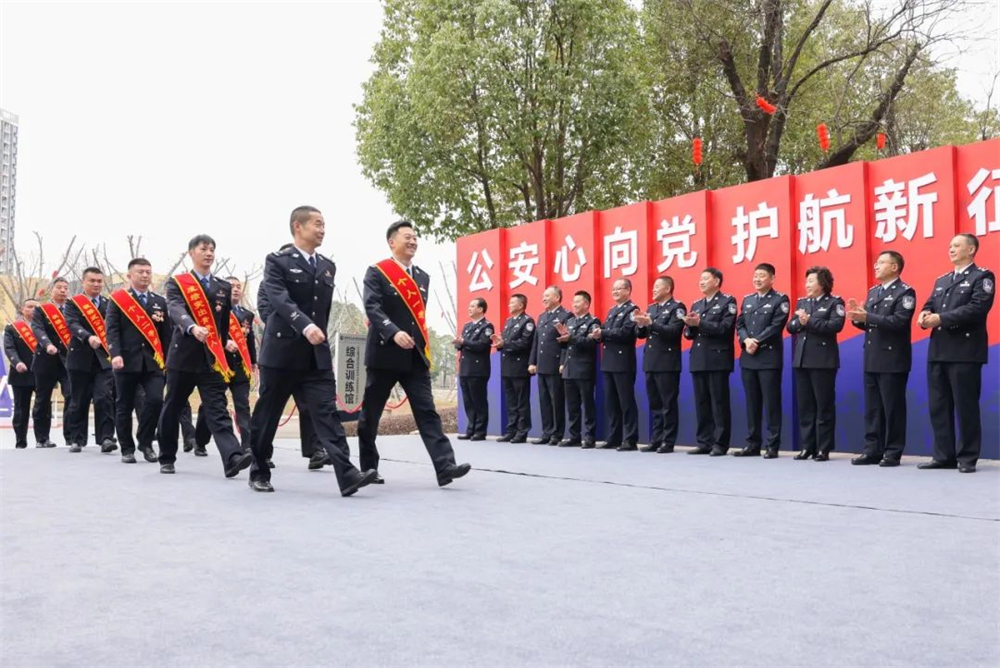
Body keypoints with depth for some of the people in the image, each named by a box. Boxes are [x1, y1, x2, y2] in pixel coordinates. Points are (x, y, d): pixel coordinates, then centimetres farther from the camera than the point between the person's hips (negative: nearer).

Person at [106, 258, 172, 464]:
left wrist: (168, 360, 7)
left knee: (155, 400, -13)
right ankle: (127, 449, 16)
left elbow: (166, 333, 13)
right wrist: (115, 354, -19)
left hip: (153, 362, 2)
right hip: (127, 361, -2)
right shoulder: (118, 299, 4)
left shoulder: (160, 302, 14)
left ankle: (145, 443, 6)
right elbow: (112, 329, -5)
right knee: (125, 407, 4)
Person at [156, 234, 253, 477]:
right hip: (183, 356, -2)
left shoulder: (224, 287, 12)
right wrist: (193, 327, -39)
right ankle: (167, 458, 27)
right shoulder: (177, 283, -1)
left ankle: (233, 458, -25)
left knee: (217, 410, -9)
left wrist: (227, 341, 9)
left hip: (212, 358, 2)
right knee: (172, 410, 10)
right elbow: (175, 311, -21)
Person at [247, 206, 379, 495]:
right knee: (267, 416, 7)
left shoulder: (328, 267, 14)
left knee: (327, 412, -7)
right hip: (281, 353, -4)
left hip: (317, 356, 4)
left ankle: (347, 475, -17)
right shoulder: (277, 262, -4)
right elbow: (280, 300, -21)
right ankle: (259, 472, 23)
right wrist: (306, 326, -36)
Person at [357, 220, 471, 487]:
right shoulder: (376, 273, -3)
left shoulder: (422, 277, 15)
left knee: (427, 412, -5)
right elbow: (372, 308, -16)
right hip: (384, 354, -4)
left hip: (415, 357, 4)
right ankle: (368, 467, 20)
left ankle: (445, 467, -14)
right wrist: (394, 332, -30)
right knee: (371, 414, 6)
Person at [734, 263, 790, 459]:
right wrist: (746, 340, -10)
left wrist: (757, 342, -16)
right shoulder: (747, 300, 17)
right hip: (748, 358, 6)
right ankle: (753, 444, 14)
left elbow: (776, 326, -11)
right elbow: (739, 325, 9)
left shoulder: (780, 299, 0)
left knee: (771, 403, -3)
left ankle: (772, 445, 2)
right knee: (752, 402, 8)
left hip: (769, 358, -5)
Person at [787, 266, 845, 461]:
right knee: (804, 406, 8)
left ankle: (823, 449, 4)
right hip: (801, 360, 6)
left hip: (823, 361, -6)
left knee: (824, 405, -1)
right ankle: (807, 446, 14)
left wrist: (810, 321, -19)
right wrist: (799, 321, -11)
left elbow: (836, 325, -16)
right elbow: (790, 326, 9)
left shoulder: (835, 302, -1)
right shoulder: (801, 302, 17)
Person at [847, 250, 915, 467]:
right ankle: (872, 450, 14)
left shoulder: (905, 292, -7)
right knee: (872, 408, 9)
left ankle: (893, 453, 5)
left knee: (893, 408, -2)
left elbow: (898, 322, -20)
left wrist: (867, 316, -23)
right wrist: (858, 317, -6)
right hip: (872, 359, 7)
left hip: (892, 359, -7)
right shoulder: (873, 292, 17)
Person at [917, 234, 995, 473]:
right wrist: (925, 314, -9)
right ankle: (944, 456, 14)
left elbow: (976, 308, -15)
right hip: (938, 351, 7)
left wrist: (941, 319, -17)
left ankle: (967, 458, 6)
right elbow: (930, 306, 16)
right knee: (938, 406, 7)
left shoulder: (982, 277, -1)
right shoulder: (941, 280, 22)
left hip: (965, 352, -7)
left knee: (966, 407, -2)